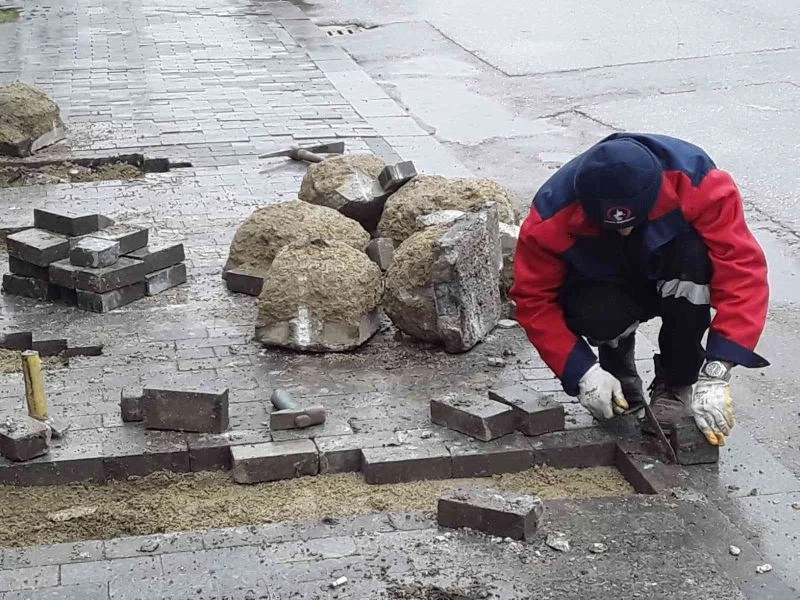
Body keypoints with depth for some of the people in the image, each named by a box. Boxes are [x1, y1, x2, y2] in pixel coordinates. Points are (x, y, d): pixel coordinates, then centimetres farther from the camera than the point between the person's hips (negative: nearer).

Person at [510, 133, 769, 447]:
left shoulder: (697, 182, -33)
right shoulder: (551, 216, -30)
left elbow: (743, 269, -35)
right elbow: (534, 299, -21)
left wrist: (715, 373, -42)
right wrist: (582, 372, -32)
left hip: (683, 288, 1)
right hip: (608, 286, 0)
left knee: (691, 255, -35)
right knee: (598, 315, -36)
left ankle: (677, 383, -14)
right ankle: (618, 367, 1)